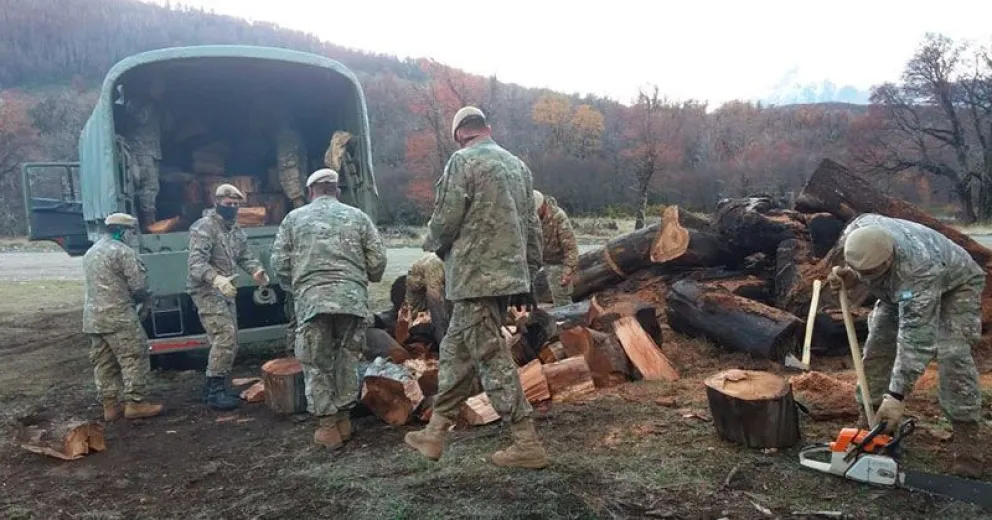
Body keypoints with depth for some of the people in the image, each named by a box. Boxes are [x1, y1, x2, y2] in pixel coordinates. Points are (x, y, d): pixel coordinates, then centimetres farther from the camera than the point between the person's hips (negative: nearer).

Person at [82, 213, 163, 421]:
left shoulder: (90, 252, 19)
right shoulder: (123, 251, -11)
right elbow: (139, 285, -14)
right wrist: (145, 298, 8)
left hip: (93, 317, 9)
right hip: (118, 316, -9)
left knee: (103, 362, 11)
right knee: (134, 357, -2)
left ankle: (109, 406, 15)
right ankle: (134, 403, -2)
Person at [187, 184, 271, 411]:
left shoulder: (235, 229, 13)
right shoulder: (204, 227, -15)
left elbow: (244, 255, 15)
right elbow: (196, 263, -24)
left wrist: (256, 270, -7)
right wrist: (217, 279, -40)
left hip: (225, 291, 9)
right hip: (206, 291, -9)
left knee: (230, 340, 12)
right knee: (225, 337, -17)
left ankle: (216, 386, 23)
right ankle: (215, 390, -9)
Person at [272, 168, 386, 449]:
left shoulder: (294, 218, 14)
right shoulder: (357, 216, 14)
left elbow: (279, 263, 9)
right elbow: (378, 260, 8)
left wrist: (295, 288, 26)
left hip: (312, 298, -1)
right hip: (352, 297, 1)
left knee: (317, 364, 9)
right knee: (347, 359, 14)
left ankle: (327, 425, 11)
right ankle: (343, 419, 19)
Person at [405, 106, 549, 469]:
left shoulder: (463, 161, -8)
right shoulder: (517, 164, 14)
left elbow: (445, 221, -12)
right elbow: (531, 226, 14)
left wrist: (432, 244, 10)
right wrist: (529, 276, 19)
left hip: (477, 278, -8)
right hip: (509, 275, 8)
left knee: (492, 359, -2)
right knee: (455, 350, 16)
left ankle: (527, 445, 3)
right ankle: (434, 434, 24)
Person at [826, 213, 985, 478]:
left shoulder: (918, 267, -47)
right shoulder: (856, 233, -32)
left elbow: (916, 339, -47)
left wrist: (897, 396, -49)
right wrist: (847, 277, -30)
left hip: (955, 285, -6)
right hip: (899, 288, 6)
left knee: (952, 353, -23)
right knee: (877, 346, -5)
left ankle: (967, 440, -15)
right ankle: (869, 423, 4)